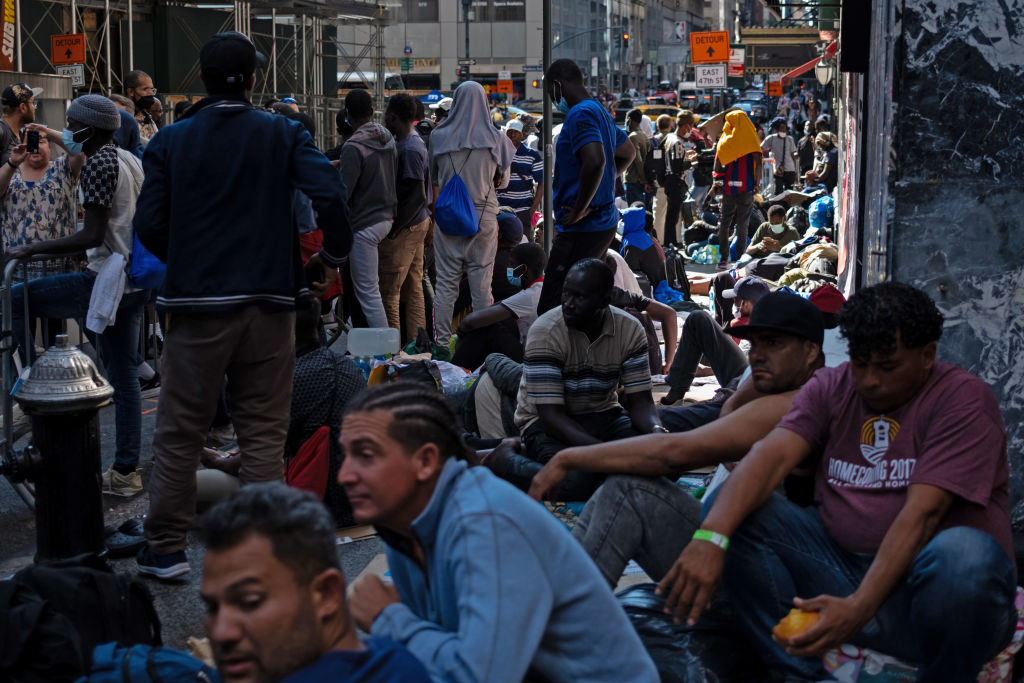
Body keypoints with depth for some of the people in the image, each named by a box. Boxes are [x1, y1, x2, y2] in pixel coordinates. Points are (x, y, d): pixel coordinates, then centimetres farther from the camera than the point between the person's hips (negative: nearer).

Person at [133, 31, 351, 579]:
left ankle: (164, 550, 16)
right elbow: (330, 196, -12)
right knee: (263, 435, 8)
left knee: (178, 435, 10)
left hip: (196, 306, 0)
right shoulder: (284, 135, 0)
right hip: (268, 303, 0)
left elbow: (149, 226, -3)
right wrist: (332, 257, 3)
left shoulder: (171, 141, 1)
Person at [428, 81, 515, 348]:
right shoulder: (495, 140, -4)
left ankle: (442, 341, 5)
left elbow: (432, 179, 7)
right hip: (484, 216, 0)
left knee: (446, 282, 4)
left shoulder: (439, 136, -2)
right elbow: (503, 181, 7)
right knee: (481, 282, 5)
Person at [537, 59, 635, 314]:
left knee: (550, 312, -13)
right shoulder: (601, 112, 18)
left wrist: (578, 211, -22)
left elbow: (595, 161, -31)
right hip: (605, 223, 10)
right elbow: (628, 153, 35)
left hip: (582, 228, -10)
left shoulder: (580, 114, -14)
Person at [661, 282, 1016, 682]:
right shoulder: (831, 388, 7)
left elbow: (923, 513, -20)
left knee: (962, 553, -39)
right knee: (730, 509, -10)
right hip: (841, 567, 5)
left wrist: (859, 607, -32)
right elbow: (770, 457, -12)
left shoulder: (964, 399, -7)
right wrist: (711, 538, -31)